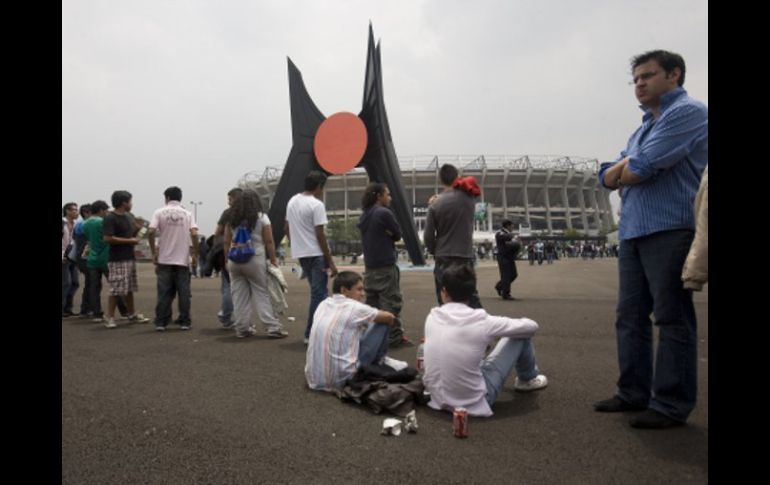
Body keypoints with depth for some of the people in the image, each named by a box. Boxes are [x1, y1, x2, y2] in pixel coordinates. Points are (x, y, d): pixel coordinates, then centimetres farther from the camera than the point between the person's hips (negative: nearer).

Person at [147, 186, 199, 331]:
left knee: (164, 293, 5)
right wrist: (195, 254, -1)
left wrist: (154, 252, 1)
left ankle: (161, 322, 8)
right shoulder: (187, 213, 3)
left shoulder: (159, 212, 1)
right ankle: (185, 322, 9)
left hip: (164, 260, 0)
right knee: (184, 292, 6)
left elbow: (151, 232, -9)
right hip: (182, 259, 0)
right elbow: (194, 234, -9)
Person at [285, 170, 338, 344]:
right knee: (319, 294, -2)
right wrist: (330, 262, -14)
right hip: (316, 254, -8)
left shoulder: (292, 201, 10)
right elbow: (320, 235, -17)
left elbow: (286, 229, 15)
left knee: (318, 293, 18)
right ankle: (311, 334, -1)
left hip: (300, 253, 8)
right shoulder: (316, 205, -14)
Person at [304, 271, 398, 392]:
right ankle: (379, 363, 25)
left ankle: (377, 361, 40)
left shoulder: (323, 305, 8)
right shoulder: (354, 307, -10)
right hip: (341, 379, -7)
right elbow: (390, 318, 5)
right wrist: (386, 321, 28)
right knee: (381, 324, 3)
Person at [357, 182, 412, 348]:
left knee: (372, 301, 11)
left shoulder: (364, 216, 12)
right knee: (391, 301, -2)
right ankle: (395, 336, 1)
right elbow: (398, 234, -7)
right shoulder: (384, 213, -12)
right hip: (385, 265, -8)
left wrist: (385, 235, -1)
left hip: (369, 265, 8)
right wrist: (389, 234, 5)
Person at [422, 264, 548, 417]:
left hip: (438, 399, 5)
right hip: (473, 402, -4)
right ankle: (528, 379, 36)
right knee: (522, 335, 7)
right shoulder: (481, 321, -17)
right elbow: (532, 326, -1)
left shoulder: (431, 317, -5)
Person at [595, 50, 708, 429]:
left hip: (670, 230, -9)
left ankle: (671, 404, 3)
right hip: (633, 232, 9)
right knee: (630, 316, 9)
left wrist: (623, 170, 4)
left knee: (672, 319, -4)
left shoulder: (688, 112, -4)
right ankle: (634, 392, 17)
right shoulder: (643, 129, 24)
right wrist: (629, 165, -5)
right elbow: (607, 177, 14)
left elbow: (642, 170, -17)